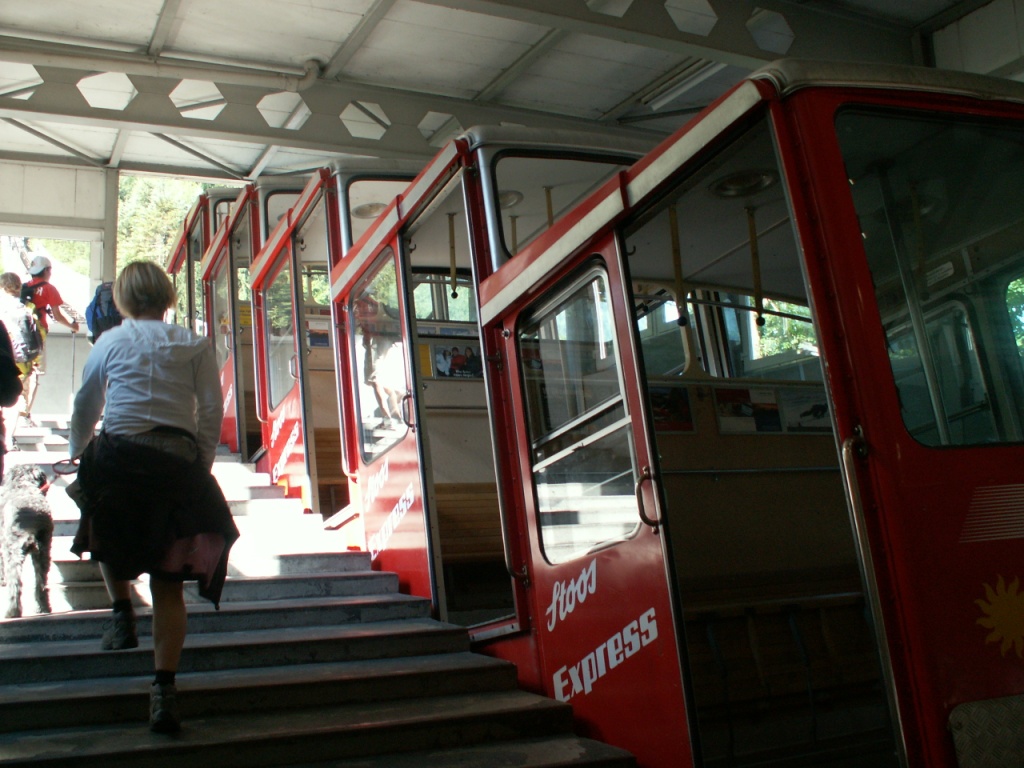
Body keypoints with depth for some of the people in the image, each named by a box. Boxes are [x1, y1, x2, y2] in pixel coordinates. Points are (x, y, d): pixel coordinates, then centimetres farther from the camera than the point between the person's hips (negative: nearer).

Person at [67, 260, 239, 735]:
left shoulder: (110, 342, 8)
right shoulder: (194, 346, 8)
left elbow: (85, 407, 17)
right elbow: (212, 410, 2)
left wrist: (78, 451, 34)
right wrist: (200, 467, 11)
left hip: (119, 457, 0)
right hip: (180, 462, 1)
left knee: (107, 534, 34)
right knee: (168, 584, 5)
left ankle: (123, 614, 20)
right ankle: (164, 690, -1)